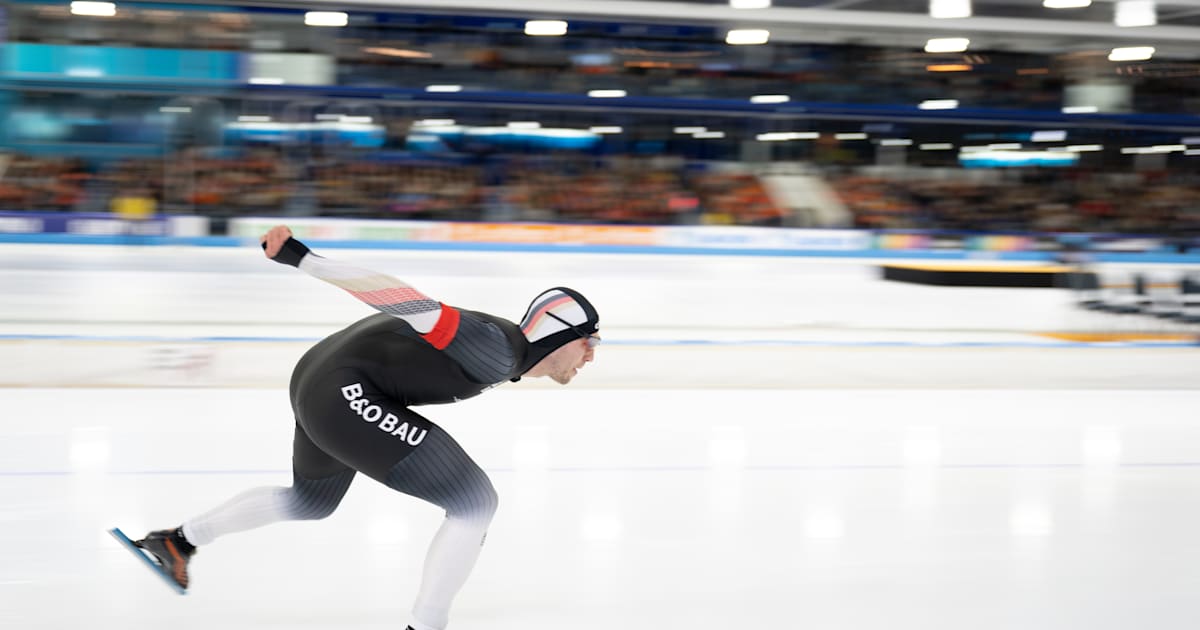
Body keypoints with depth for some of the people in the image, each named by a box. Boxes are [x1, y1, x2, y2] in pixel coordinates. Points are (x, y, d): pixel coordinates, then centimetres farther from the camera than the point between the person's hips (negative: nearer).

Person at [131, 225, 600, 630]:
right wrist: (300, 257, -26)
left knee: (310, 502, 35)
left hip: (319, 387, 10)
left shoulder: (505, 351, 8)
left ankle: (179, 541, 48)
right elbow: (401, 297, -24)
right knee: (474, 504, -11)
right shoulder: (497, 349, -19)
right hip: (345, 393, -10)